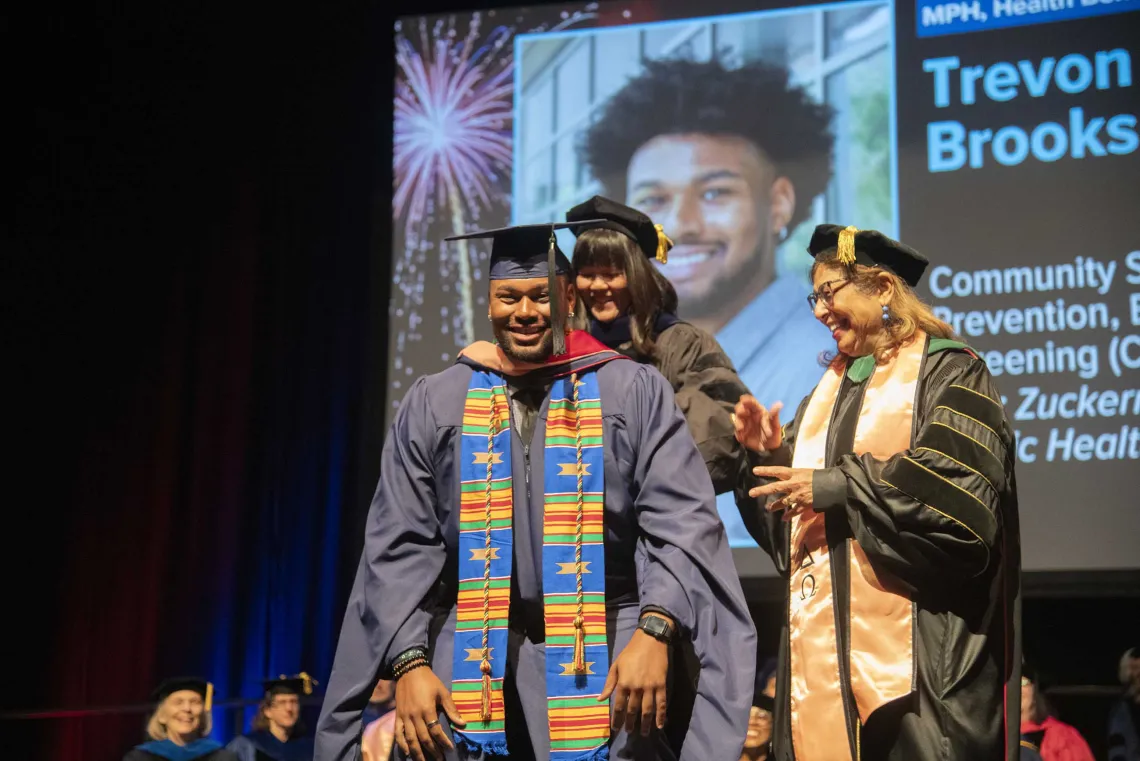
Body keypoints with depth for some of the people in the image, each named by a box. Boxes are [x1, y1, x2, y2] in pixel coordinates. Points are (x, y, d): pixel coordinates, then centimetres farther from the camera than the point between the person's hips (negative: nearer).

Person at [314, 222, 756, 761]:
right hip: (471, 665, 2)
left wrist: (653, 633, -19)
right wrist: (408, 663, -6)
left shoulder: (635, 393, 3)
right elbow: (400, 547, 5)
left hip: (603, 661, -1)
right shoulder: (434, 405, 8)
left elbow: (681, 527, -5)